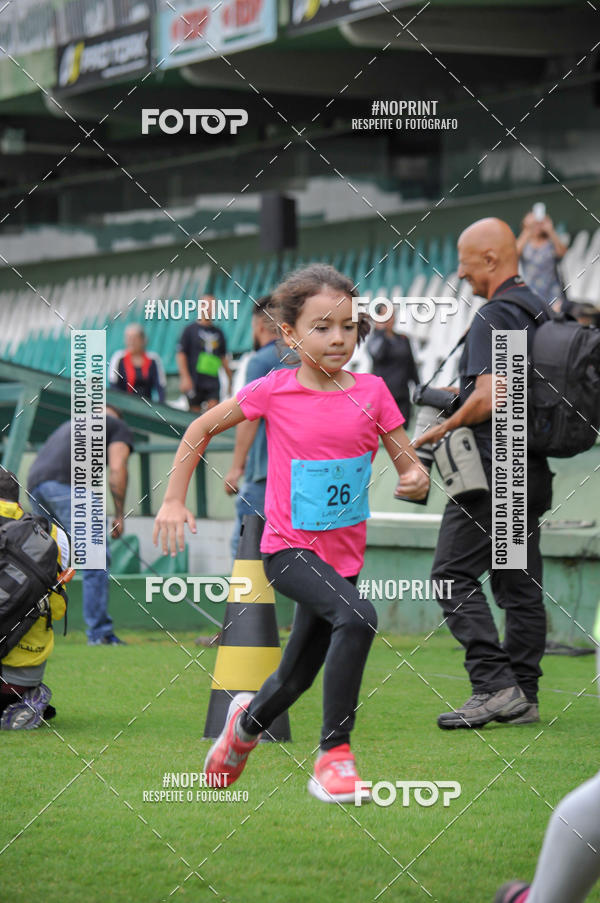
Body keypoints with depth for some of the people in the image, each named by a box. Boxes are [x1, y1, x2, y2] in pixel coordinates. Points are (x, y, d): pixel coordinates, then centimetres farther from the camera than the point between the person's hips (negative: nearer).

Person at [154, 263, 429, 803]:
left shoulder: (371, 391, -3)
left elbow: (410, 465, 1)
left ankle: (248, 720, 52)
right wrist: (174, 501, 0)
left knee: (294, 681, 16)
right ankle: (334, 753, -22)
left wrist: (417, 479, -22)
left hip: (344, 553, 4)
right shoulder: (274, 391, -9)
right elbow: (202, 429, 4)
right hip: (289, 549, -4)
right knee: (357, 618, -32)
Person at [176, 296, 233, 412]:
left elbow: (223, 358, 22)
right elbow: (180, 354, -3)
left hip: (213, 381, 3)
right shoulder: (191, 330, 3)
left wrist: (230, 379, 20)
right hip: (194, 380, -3)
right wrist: (185, 377, -13)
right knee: (195, 411, 0)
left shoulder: (218, 332, 16)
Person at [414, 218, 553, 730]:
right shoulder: (540, 309, 15)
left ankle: (495, 686, -15)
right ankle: (523, 696, 11)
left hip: (495, 467, -9)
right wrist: (462, 395, 24)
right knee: (519, 582, 10)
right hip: (531, 467, 9)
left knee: (455, 574, -7)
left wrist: (444, 428, -7)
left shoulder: (495, 316, -14)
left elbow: (488, 399, -23)